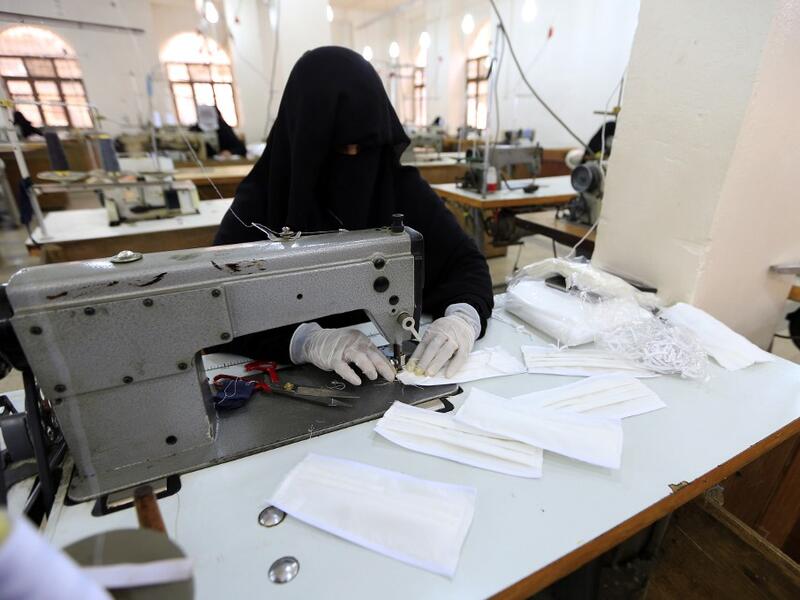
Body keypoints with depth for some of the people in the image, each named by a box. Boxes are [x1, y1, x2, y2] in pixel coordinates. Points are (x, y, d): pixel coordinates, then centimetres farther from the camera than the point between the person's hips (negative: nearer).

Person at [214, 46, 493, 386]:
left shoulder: (402, 186, -2)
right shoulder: (260, 202, -8)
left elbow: (464, 261, -3)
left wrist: (463, 317, -24)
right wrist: (307, 340, -33)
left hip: (398, 365, 3)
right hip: (301, 377, -1)